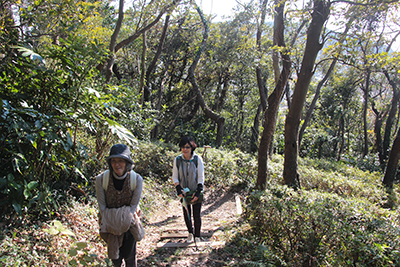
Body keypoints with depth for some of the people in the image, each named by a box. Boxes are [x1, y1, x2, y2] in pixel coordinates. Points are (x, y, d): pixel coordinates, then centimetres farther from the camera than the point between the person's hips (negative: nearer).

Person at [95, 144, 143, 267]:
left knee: (129, 255, 7)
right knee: (115, 257, 13)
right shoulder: (101, 179, -16)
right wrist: (109, 224, -13)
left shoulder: (137, 179, -18)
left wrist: (124, 222, -17)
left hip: (128, 223, -1)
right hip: (110, 223, 1)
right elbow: (102, 206, -9)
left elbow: (134, 206, -11)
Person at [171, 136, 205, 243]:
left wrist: (198, 193, -15)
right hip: (184, 193, 2)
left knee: (197, 216, 3)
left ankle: (197, 236, 26)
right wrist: (179, 190, -15)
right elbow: (174, 177, -1)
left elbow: (201, 177, -8)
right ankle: (190, 233, 38)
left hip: (196, 192, -2)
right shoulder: (177, 160, -7)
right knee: (186, 214, 12)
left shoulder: (197, 159, -12)